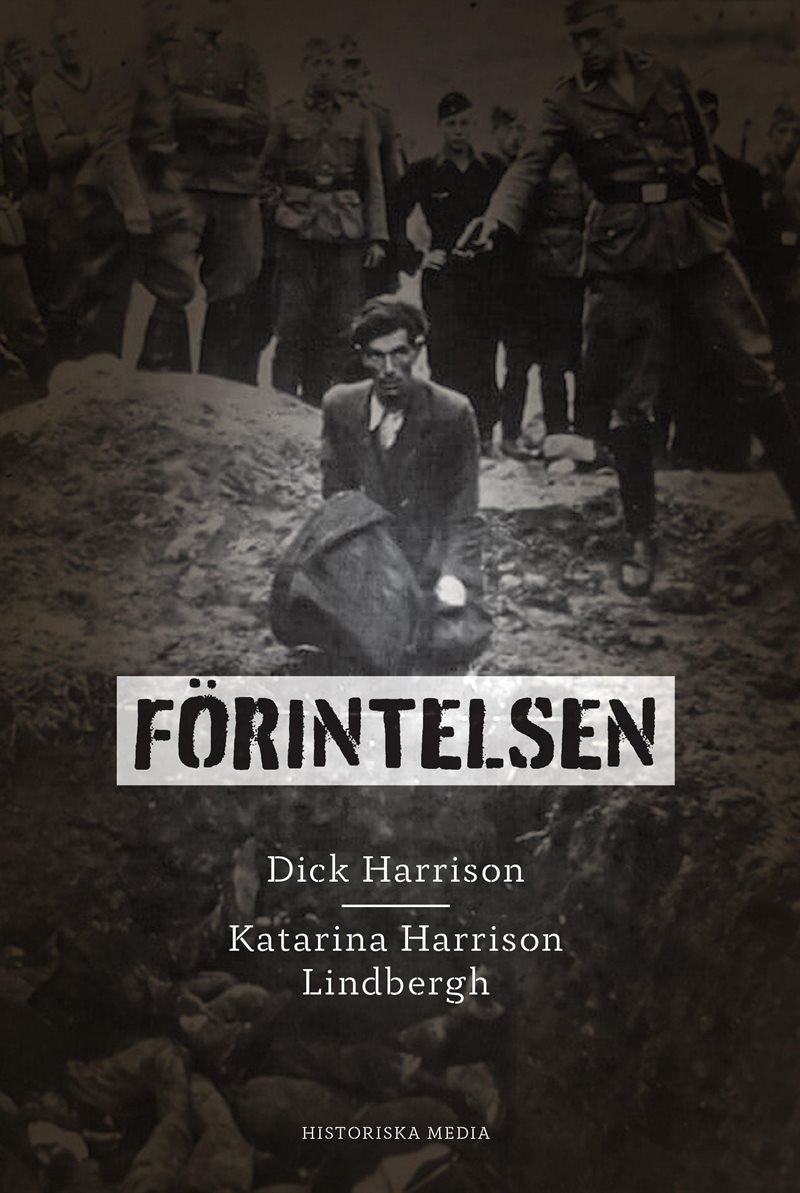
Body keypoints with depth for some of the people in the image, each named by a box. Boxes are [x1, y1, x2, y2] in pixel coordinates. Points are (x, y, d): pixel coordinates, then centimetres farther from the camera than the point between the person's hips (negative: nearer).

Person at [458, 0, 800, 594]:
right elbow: (531, 165, -10)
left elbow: (705, 155, 17)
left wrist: (721, 224, 8)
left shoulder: (669, 78, 12)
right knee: (629, 399, -2)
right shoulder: (569, 102, 5)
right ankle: (642, 538, 8)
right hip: (627, 252, -2)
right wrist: (497, 216, -29)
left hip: (697, 239, 2)